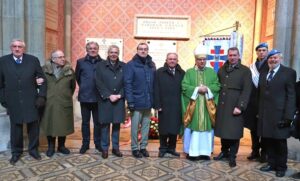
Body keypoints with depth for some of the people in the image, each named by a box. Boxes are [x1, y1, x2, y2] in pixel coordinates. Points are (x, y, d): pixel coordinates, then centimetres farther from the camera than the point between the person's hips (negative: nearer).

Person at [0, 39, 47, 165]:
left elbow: (42, 79, 1)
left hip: (31, 101, 0)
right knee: (15, 127, 11)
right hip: (13, 102, 0)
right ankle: (16, 152, 28)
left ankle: (33, 149, 27)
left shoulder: (33, 60, -1)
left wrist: (42, 96, -7)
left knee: (33, 126, 9)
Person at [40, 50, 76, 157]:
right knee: (50, 124, 6)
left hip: (64, 102, 1)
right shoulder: (45, 69, -2)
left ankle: (61, 146, 23)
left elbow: (73, 85, 11)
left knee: (63, 125, 8)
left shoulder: (69, 70, 2)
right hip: (49, 102, -1)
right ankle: (51, 147, 21)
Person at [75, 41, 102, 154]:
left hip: (98, 97, -1)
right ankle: (85, 144, 23)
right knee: (85, 122, 10)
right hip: (85, 97, 1)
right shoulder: (80, 62, 4)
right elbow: (77, 77, 14)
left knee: (98, 122, 9)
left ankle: (98, 143, 23)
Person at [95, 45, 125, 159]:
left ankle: (115, 147, 20)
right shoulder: (100, 66, 3)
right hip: (105, 100, -1)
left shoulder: (124, 66, 7)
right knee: (105, 124, 4)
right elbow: (99, 83, -4)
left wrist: (119, 95, -10)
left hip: (119, 100, 2)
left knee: (116, 124, 8)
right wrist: (109, 95, -12)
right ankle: (105, 148, 16)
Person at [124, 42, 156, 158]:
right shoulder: (131, 65, -4)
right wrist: (130, 101, -15)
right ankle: (135, 148, 19)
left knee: (146, 126, 12)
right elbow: (127, 84, -9)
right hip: (137, 102, -4)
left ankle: (143, 146, 25)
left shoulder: (151, 65, 10)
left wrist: (154, 99, 6)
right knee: (135, 126, 5)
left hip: (148, 102, 4)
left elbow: (154, 83, 11)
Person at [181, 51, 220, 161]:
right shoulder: (189, 72, 5)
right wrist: (197, 89, -15)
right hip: (193, 105, -2)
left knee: (207, 127, 4)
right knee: (193, 128, 0)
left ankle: (205, 152, 14)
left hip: (208, 106, 2)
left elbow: (217, 86, 4)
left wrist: (207, 89, -14)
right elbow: (184, 86, -5)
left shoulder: (212, 72, 11)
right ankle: (191, 151, 9)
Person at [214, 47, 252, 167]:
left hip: (235, 107, -4)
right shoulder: (222, 70, 13)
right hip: (221, 106, 4)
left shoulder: (245, 71, -2)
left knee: (234, 132, 2)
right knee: (223, 130, 11)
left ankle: (232, 156, 16)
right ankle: (224, 152, 28)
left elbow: (246, 91, -9)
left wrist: (240, 106, -16)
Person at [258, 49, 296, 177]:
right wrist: (259, 112, 6)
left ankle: (281, 167, 24)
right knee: (268, 141, 11)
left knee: (280, 142, 8)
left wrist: (288, 116, -15)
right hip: (265, 114, 5)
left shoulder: (289, 72, -2)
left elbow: (291, 96, -8)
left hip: (279, 114, -4)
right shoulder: (263, 74, 14)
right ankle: (271, 163, 27)